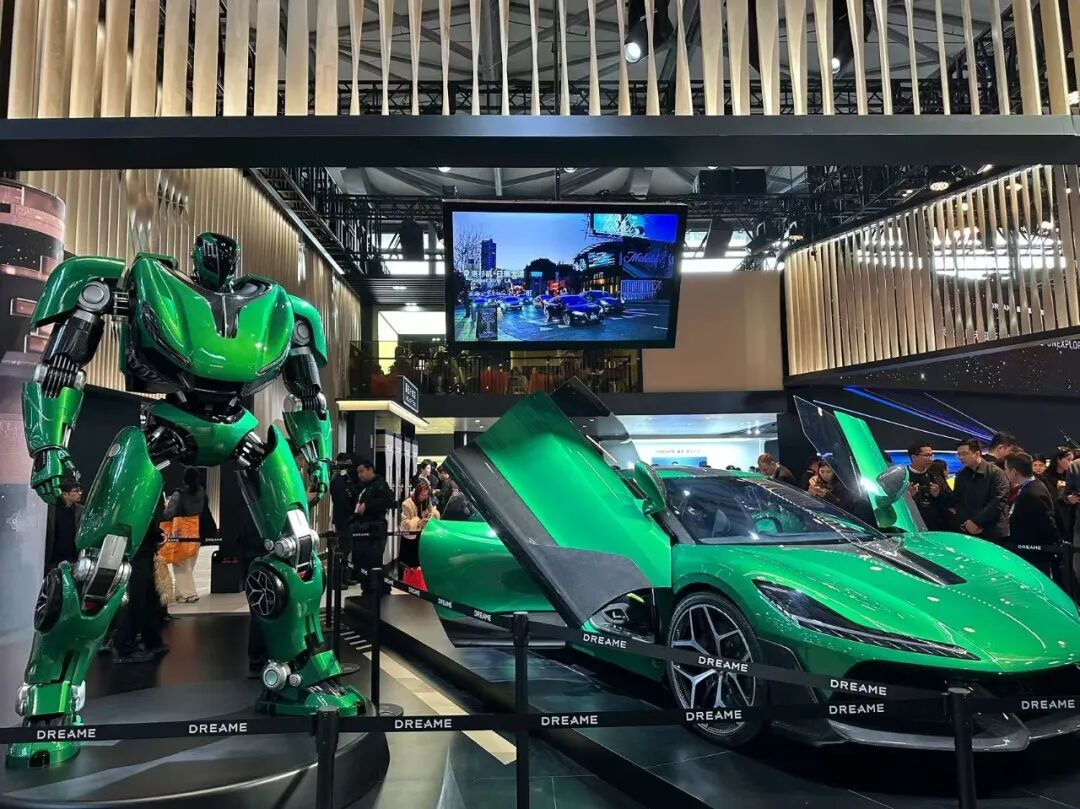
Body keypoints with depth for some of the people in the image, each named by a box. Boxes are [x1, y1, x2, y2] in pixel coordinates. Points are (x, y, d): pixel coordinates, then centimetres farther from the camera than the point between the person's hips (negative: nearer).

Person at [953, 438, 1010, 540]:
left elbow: (997, 502, -14)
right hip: (968, 531, 5)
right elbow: (957, 502, 8)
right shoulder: (961, 475, 9)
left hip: (994, 532, -4)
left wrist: (977, 522, -15)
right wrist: (966, 522, -8)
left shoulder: (995, 472, -7)